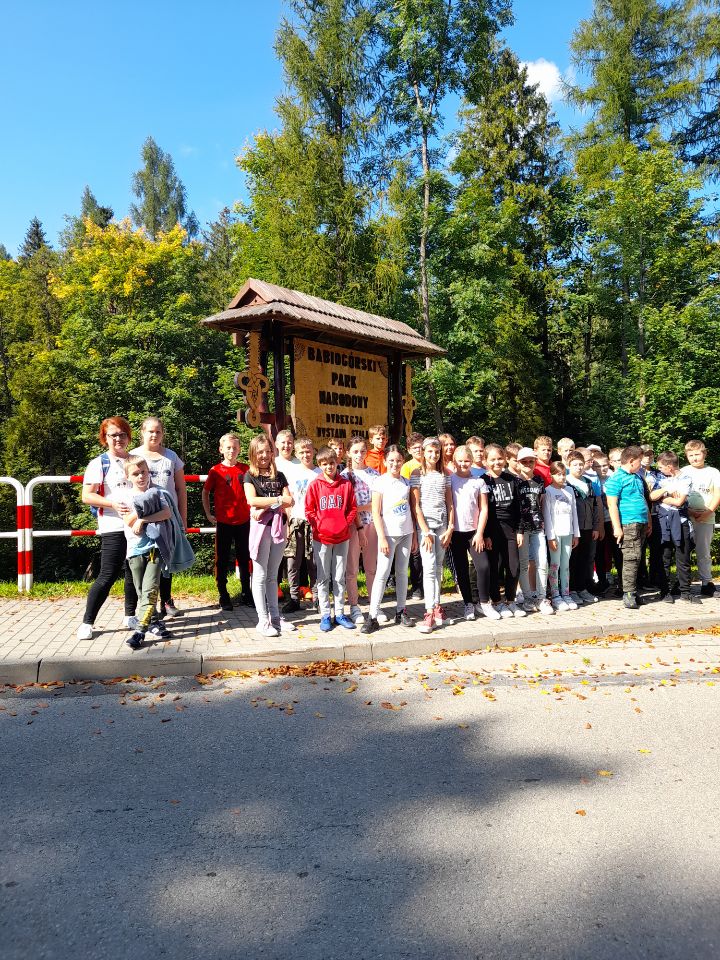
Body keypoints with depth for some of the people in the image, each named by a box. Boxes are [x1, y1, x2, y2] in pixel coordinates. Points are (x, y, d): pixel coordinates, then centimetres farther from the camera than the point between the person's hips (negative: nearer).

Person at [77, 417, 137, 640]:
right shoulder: (98, 464, 0)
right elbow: (87, 496, -7)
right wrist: (113, 504, -19)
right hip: (113, 528, -5)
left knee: (134, 573, 12)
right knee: (107, 576, -6)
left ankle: (130, 616, 27)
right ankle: (87, 622, 6)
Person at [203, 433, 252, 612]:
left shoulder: (245, 469, 2)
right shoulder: (215, 471, -3)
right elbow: (205, 492, 6)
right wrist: (208, 514, 2)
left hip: (243, 521, 2)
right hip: (223, 522, -2)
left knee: (244, 558, 10)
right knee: (222, 559, 6)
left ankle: (246, 594, 22)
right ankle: (223, 595, 17)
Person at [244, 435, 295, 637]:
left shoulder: (279, 476, 13)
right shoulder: (250, 476, 2)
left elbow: (290, 501, 1)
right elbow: (252, 500, -15)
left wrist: (266, 506, -13)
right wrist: (278, 500, -8)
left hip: (278, 527, 4)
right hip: (260, 528, -4)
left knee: (272, 575, 11)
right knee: (260, 575, -1)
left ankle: (275, 616, 16)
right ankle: (263, 620, 2)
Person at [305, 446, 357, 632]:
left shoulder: (346, 484, 1)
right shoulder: (315, 485, -4)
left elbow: (352, 508, 5)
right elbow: (309, 510, -3)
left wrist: (346, 524, -6)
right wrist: (318, 526, -10)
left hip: (342, 537, 2)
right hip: (321, 538, -2)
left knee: (339, 578, 10)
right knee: (323, 578, 6)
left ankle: (340, 613, 18)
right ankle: (325, 615, 13)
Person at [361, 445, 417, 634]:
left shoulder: (406, 482, 8)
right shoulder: (381, 482, -6)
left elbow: (411, 510, 13)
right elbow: (376, 513, -8)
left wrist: (414, 535, 10)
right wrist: (382, 538, -13)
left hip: (406, 533, 5)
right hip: (388, 533, -5)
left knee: (402, 572, 11)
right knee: (382, 573, -8)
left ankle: (401, 611, 20)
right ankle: (372, 617, -6)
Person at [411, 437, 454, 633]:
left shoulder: (444, 475, 10)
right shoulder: (417, 474, -3)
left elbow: (449, 504, 10)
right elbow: (416, 506, -7)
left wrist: (450, 529, 0)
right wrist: (426, 532, -12)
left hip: (442, 524, 4)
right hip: (425, 523, -4)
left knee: (438, 567, 8)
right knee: (429, 568, -10)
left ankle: (436, 606, 18)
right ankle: (430, 613, -9)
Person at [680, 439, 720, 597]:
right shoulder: (683, 472, 7)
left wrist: (707, 513, -10)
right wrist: (689, 511, -8)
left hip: (706, 519, -1)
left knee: (703, 552, 2)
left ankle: (707, 582, 12)